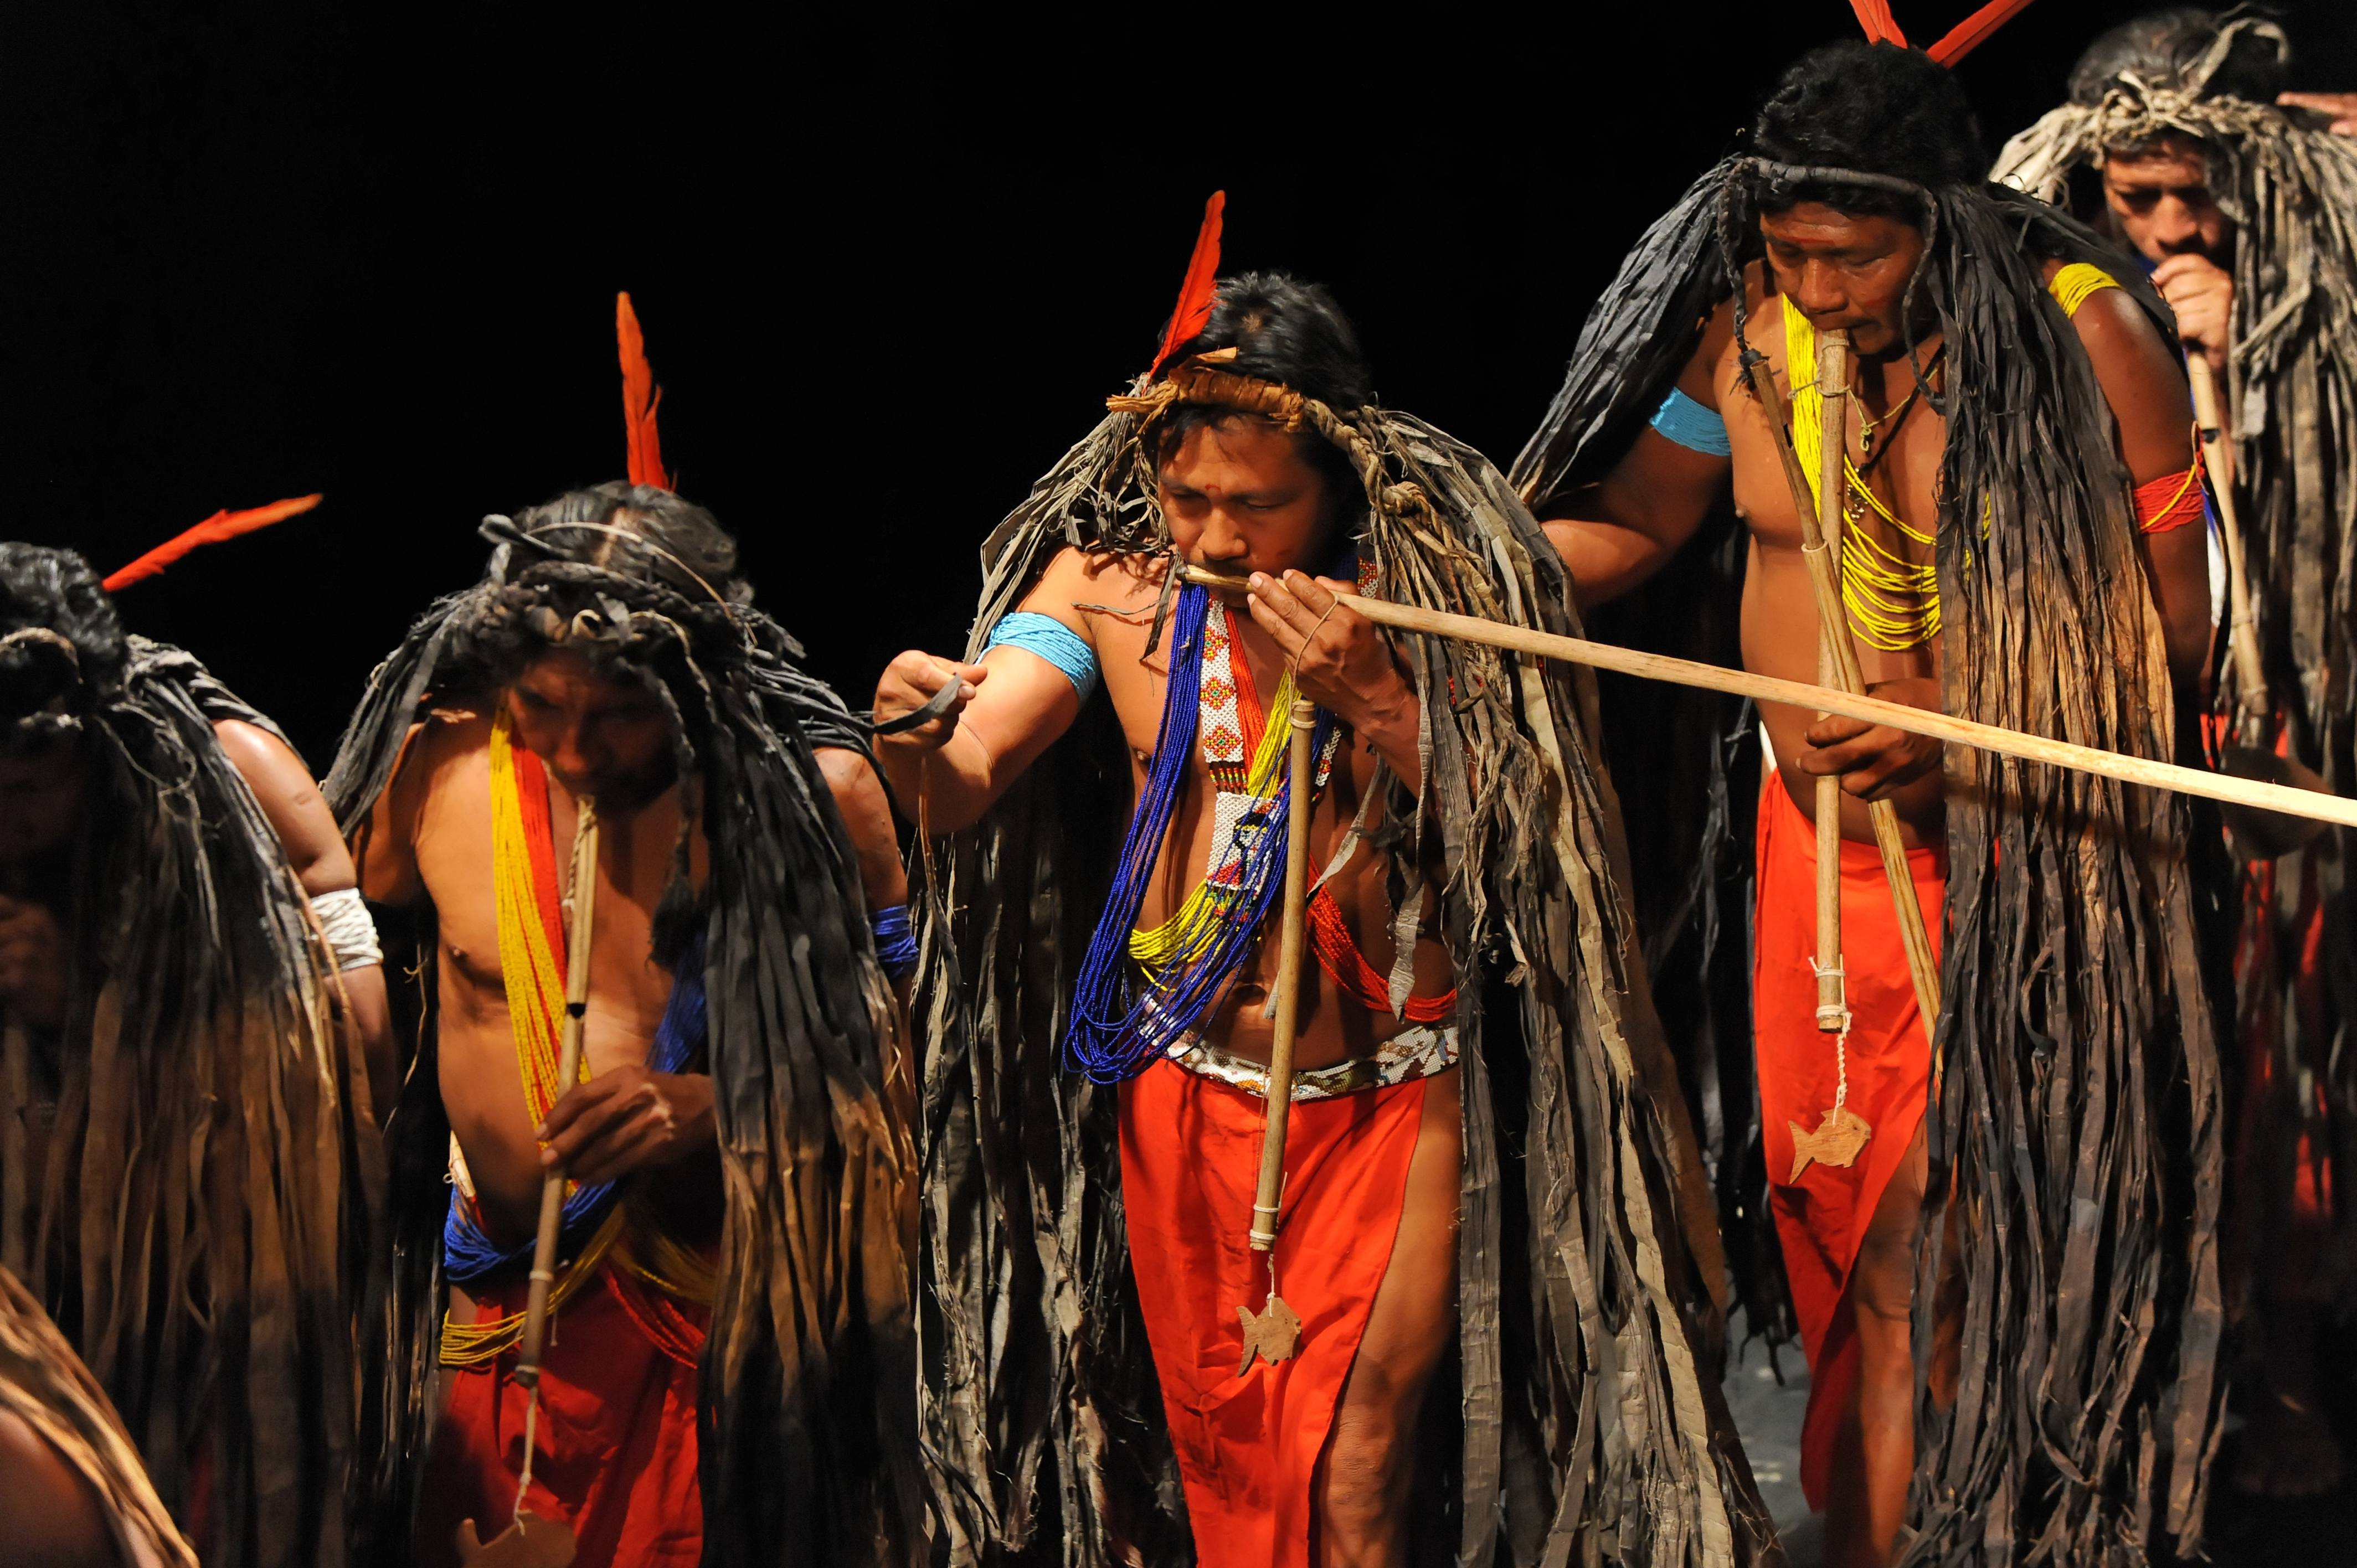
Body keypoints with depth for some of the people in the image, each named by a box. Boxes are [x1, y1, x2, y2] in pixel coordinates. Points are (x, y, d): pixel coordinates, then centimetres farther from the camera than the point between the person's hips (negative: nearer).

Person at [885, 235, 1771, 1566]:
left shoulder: (1433, 582, -10)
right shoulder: (1107, 579, -5)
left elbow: (1513, 839, -13)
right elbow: (967, 791, -14)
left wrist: (1373, 699, -26)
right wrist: (918, 748, -37)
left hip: (1393, 1094, -2)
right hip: (1185, 1085, 3)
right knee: (1212, 1452, 14)